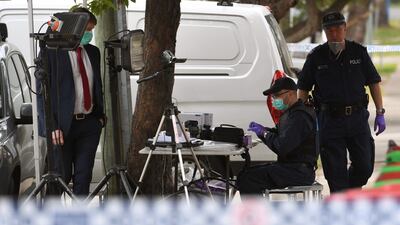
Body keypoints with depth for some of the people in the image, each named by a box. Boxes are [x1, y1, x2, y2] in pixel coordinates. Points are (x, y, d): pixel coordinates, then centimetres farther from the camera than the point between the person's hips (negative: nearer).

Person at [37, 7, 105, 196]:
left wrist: (100, 115, 10)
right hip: (63, 125, -5)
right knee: (61, 177, -2)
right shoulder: (51, 53, -7)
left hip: (89, 123, 5)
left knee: (83, 177, 1)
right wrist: (51, 126, -17)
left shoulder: (93, 52, 13)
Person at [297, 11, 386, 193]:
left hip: (357, 117, 2)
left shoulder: (359, 52, 5)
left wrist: (380, 113, 3)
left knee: (364, 167, 3)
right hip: (329, 120, -2)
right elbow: (303, 89, 6)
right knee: (335, 172, -1)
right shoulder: (316, 57, 1)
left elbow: (374, 83, 9)